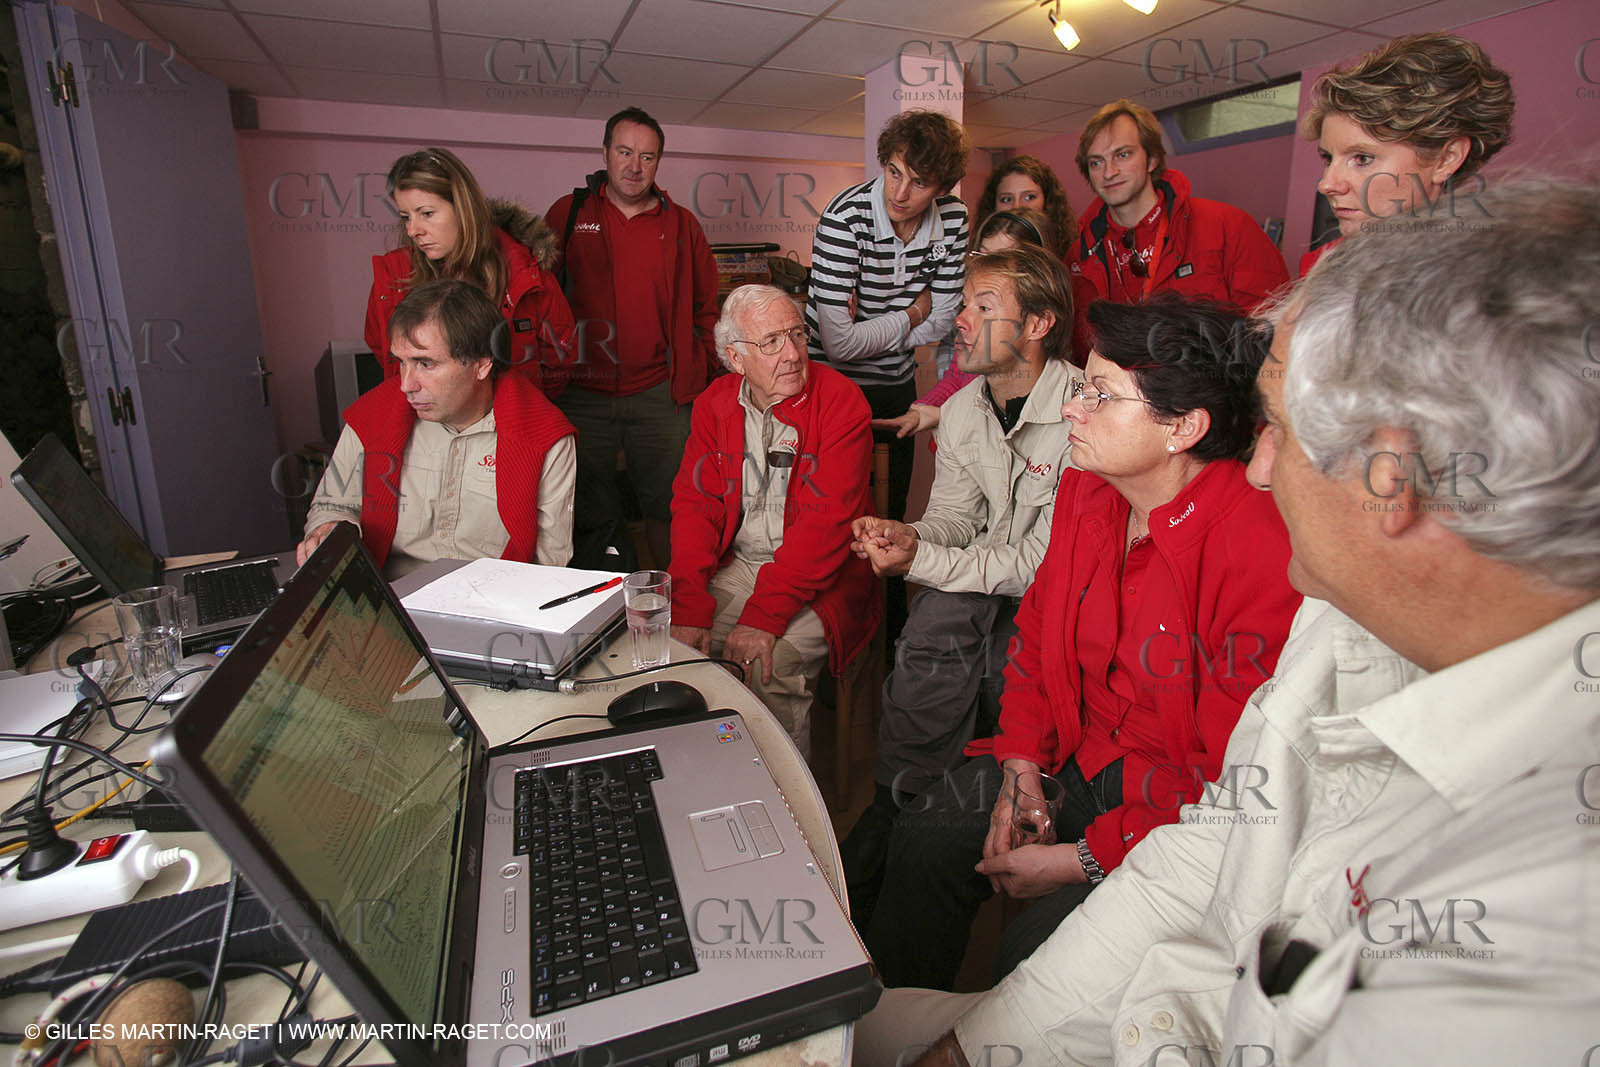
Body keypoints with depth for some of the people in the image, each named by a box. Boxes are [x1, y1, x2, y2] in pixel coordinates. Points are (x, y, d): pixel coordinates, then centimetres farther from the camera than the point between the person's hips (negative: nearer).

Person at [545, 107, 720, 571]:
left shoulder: (682, 224, 10)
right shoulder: (567, 214, 8)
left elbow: (706, 306, 15)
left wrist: (703, 368, 5)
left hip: (661, 393, 0)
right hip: (582, 393, 0)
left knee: (669, 506, 5)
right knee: (590, 513, 7)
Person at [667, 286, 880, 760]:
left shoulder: (840, 400, -11)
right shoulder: (715, 402, 4)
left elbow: (826, 520, -18)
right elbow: (695, 503, -1)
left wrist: (763, 615, -25)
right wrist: (690, 611, -15)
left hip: (817, 578, -4)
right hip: (733, 566, 5)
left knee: (773, 664, -26)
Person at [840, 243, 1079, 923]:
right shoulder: (963, 410, 3)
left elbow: (1047, 562, -22)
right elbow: (956, 515, 8)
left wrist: (921, 560, -27)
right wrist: (910, 534, -16)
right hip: (986, 584, 5)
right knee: (942, 619, -28)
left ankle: (869, 867, -7)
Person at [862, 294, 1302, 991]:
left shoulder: (1263, 553, -27)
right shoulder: (1086, 490, -3)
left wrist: (1086, 859, -19)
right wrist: (1021, 765, -3)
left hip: (1183, 810, -6)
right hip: (1077, 755, 7)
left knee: (1034, 950, -19)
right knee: (922, 839, -2)